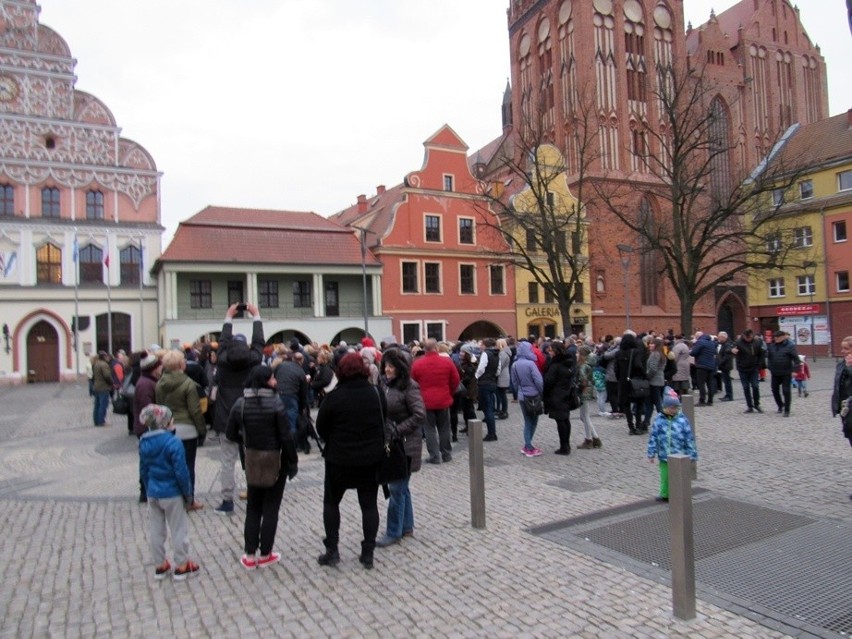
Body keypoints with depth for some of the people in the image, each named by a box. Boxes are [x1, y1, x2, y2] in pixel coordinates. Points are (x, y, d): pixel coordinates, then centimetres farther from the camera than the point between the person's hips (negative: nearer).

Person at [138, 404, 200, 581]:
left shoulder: (144, 443, 0)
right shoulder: (173, 443, -21)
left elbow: (143, 470, 9)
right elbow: (181, 472, -19)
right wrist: (188, 493, -7)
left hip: (153, 494, 6)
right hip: (172, 494, -6)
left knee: (156, 531, 15)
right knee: (178, 530, 7)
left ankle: (160, 566, 25)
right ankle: (182, 566, 17)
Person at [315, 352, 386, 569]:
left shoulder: (334, 397, -14)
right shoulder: (377, 394, -5)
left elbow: (321, 427, -5)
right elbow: (384, 421, 5)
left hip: (339, 459, -2)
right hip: (371, 459, 2)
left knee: (331, 502, 16)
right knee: (369, 504, 11)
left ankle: (332, 551, 15)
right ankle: (368, 553, 13)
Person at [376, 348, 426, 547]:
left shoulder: (409, 386, -15)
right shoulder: (385, 384, 5)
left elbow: (420, 415, -20)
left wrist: (397, 431, -20)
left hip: (405, 445, -7)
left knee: (397, 488, -1)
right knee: (401, 486, 16)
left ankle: (393, 533, 9)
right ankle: (406, 527, 28)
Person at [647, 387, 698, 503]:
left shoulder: (682, 420, -7)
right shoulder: (659, 420, -4)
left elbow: (690, 438, -1)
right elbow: (653, 437, 1)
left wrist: (692, 454, 1)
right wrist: (651, 453, 2)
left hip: (679, 456, -2)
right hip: (664, 456, 2)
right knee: (665, 476, 14)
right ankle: (665, 494, 32)